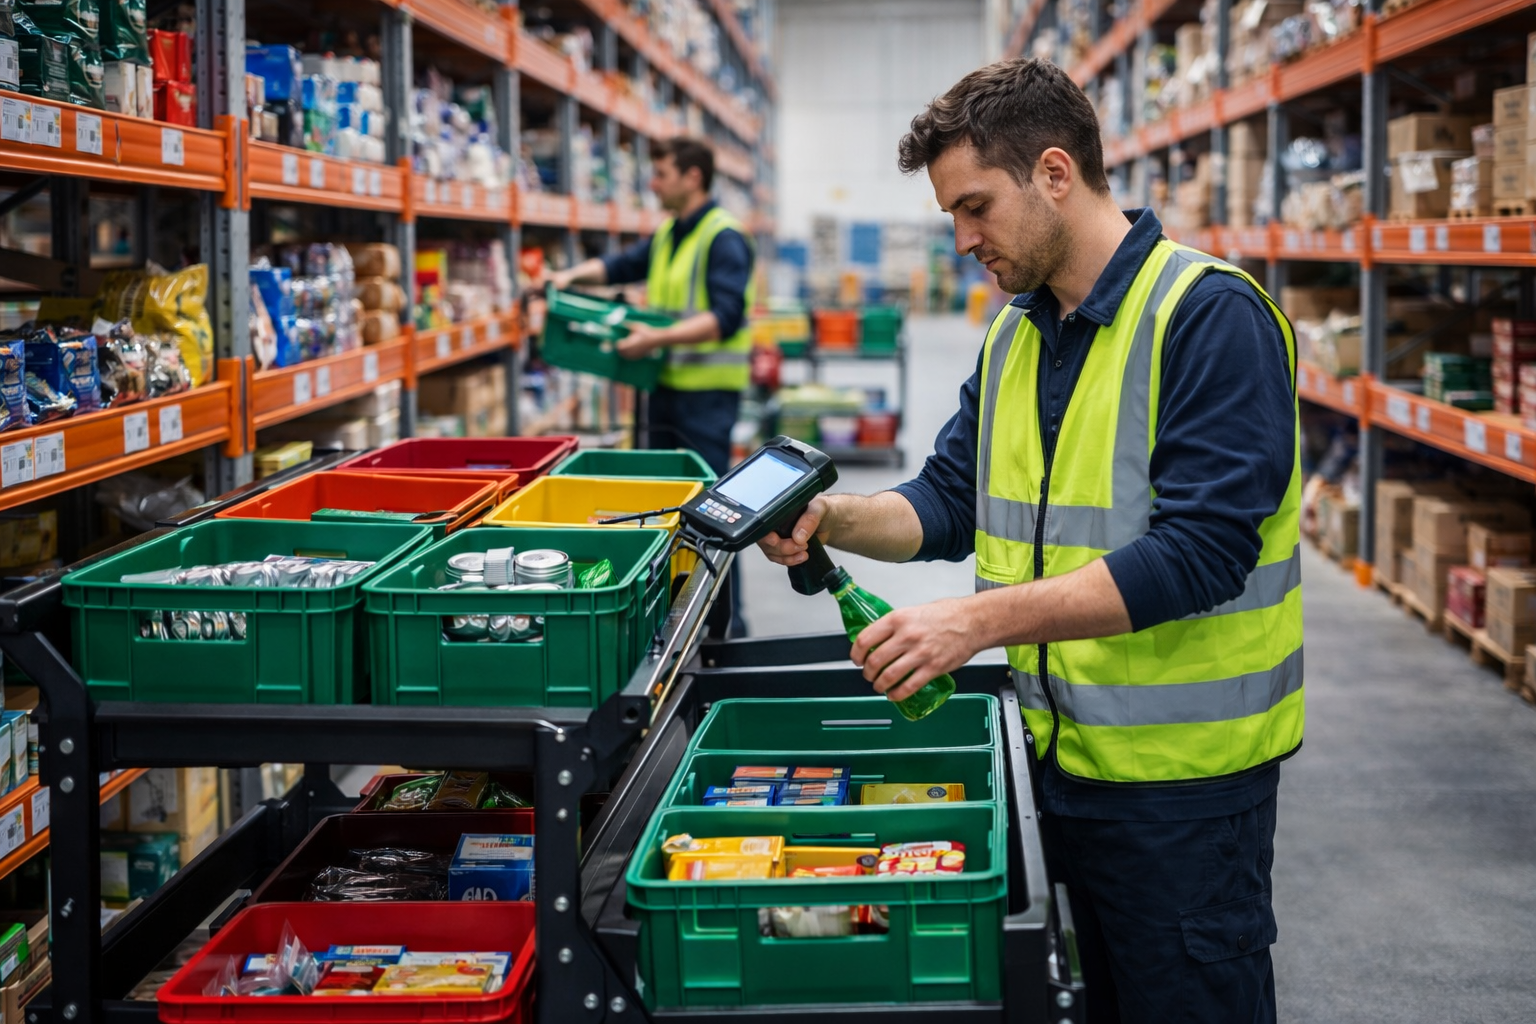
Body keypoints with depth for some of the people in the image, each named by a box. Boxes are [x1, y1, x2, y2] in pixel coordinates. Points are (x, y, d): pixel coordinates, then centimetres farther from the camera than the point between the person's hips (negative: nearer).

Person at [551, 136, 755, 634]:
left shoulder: (724, 238, -13)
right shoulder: (666, 234, 14)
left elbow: (725, 317, -22)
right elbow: (622, 265, 27)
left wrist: (657, 338, -28)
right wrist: (571, 276, 9)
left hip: (708, 388, -9)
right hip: (667, 383, 9)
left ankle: (727, 616, 1)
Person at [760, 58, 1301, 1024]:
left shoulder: (1210, 316, -17)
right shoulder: (1017, 333, 9)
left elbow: (1199, 551, -25)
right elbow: (951, 498, 13)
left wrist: (982, 619, -28)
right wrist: (836, 518, -8)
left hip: (1182, 765, -7)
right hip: (1062, 751, 7)